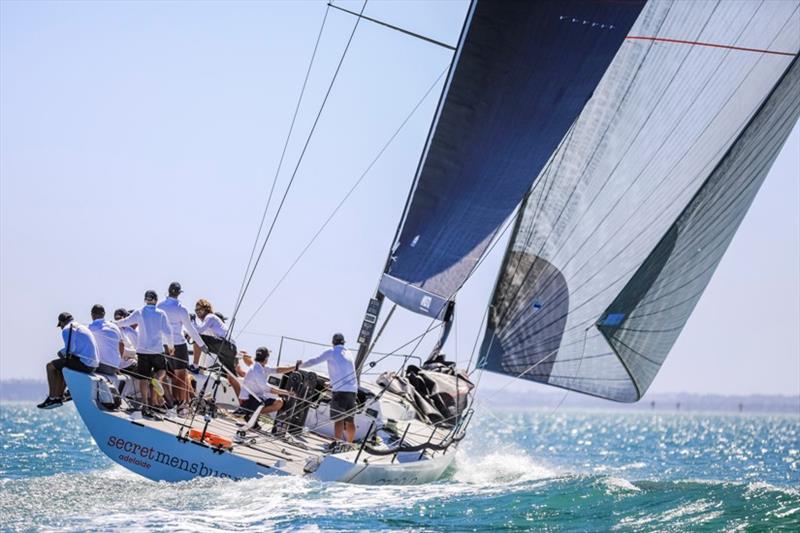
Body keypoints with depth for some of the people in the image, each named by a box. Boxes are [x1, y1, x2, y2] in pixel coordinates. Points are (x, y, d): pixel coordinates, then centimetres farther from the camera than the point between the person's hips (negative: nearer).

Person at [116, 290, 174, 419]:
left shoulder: (139, 313, 0)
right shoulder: (161, 314, -2)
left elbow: (125, 322, 4)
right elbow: (167, 332, -6)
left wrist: (115, 323, 26)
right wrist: (169, 346, 9)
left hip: (142, 350, 1)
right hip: (157, 350, -1)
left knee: (144, 378, 4)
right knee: (162, 369, 22)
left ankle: (145, 406, -2)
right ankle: (156, 379, -13)